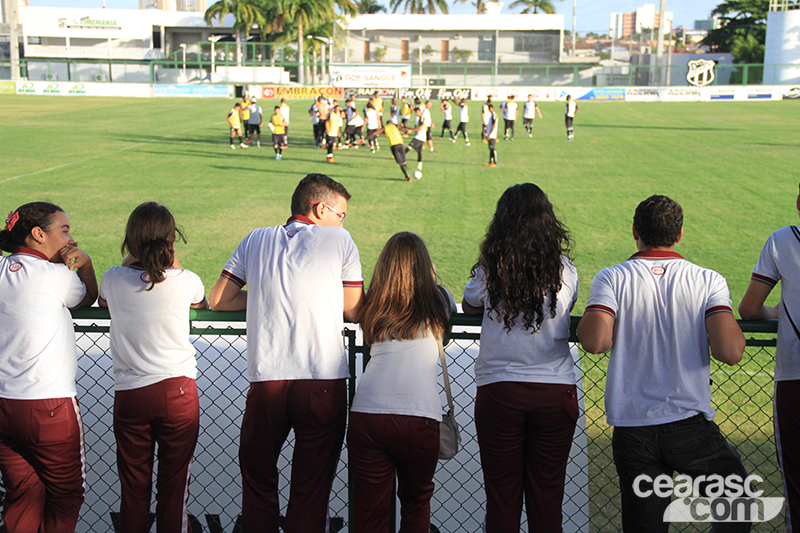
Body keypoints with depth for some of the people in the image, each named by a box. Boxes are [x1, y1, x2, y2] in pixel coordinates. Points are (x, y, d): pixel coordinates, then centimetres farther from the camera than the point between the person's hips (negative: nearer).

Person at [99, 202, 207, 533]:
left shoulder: (114, 279, -3)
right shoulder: (185, 281, -7)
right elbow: (203, 306, 16)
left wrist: (130, 262, 15)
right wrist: (173, 262, 14)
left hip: (128, 392, 1)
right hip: (177, 389, -1)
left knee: (133, 488, 12)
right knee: (174, 484, 9)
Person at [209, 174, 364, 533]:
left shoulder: (256, 240, 15)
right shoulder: (339, 240, 7)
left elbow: (217, 300, 16)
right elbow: (354, 311, 7)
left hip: (265, 382, 2)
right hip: (324, 382, -2)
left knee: (257, 483, 18)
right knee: (311, 491, 8)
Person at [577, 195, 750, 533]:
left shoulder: (611, 279, -3)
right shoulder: (709, 281, -2)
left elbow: (596, 341, -18)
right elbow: (731, 352, -14)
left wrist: (586, 323, 4)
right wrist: (736, 332, 9)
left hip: (632, 427, 1)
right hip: (691, 425, 0)